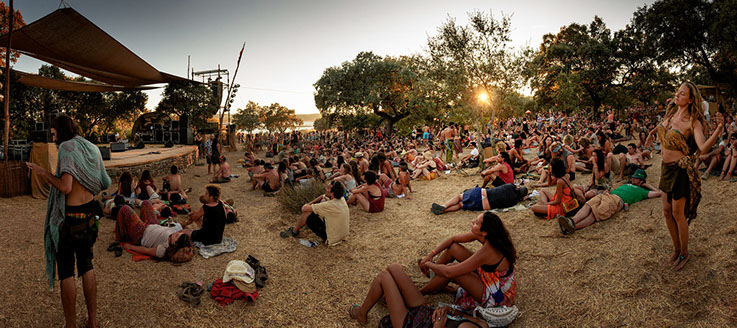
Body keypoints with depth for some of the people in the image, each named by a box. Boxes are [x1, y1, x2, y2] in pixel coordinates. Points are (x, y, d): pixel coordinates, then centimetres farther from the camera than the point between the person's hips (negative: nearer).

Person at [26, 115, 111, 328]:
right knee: (87, 267, 16)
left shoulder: (67, 147, -14)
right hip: (89, 215, 7)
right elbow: (104, 184, 12)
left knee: (66, 273, 3)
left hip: (69, 218, -7)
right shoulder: (93, 149, 8)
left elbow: (65, 187, -23)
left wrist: (42, 172, -10)